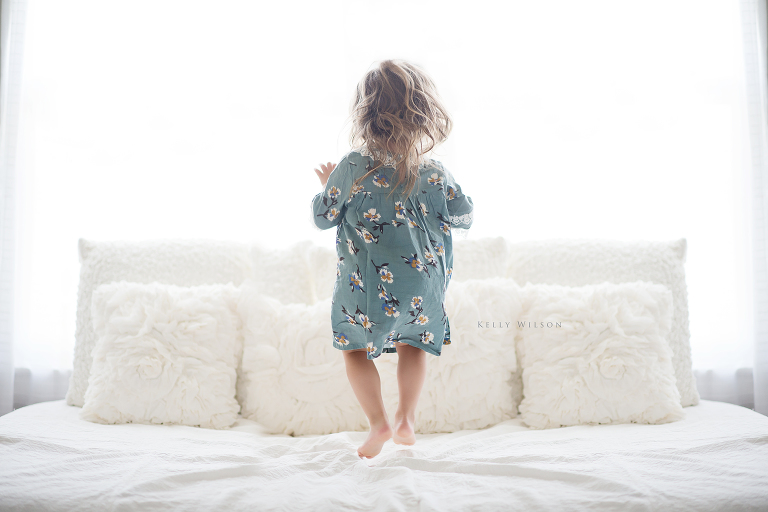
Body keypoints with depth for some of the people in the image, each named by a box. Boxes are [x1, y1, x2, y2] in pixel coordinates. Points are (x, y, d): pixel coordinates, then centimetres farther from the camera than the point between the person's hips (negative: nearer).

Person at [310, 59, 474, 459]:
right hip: (423, 286, 3)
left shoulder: (352, 168, -11)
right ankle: (406, 419, 24)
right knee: (412, 344, 26)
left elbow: (322, 217, -2)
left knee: (355, 348, 18)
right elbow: (464, 217, 7)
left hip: (367, 289, -2)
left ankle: (378, 423, 10)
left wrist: (326, 186, 18)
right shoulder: (435, 174, -5)